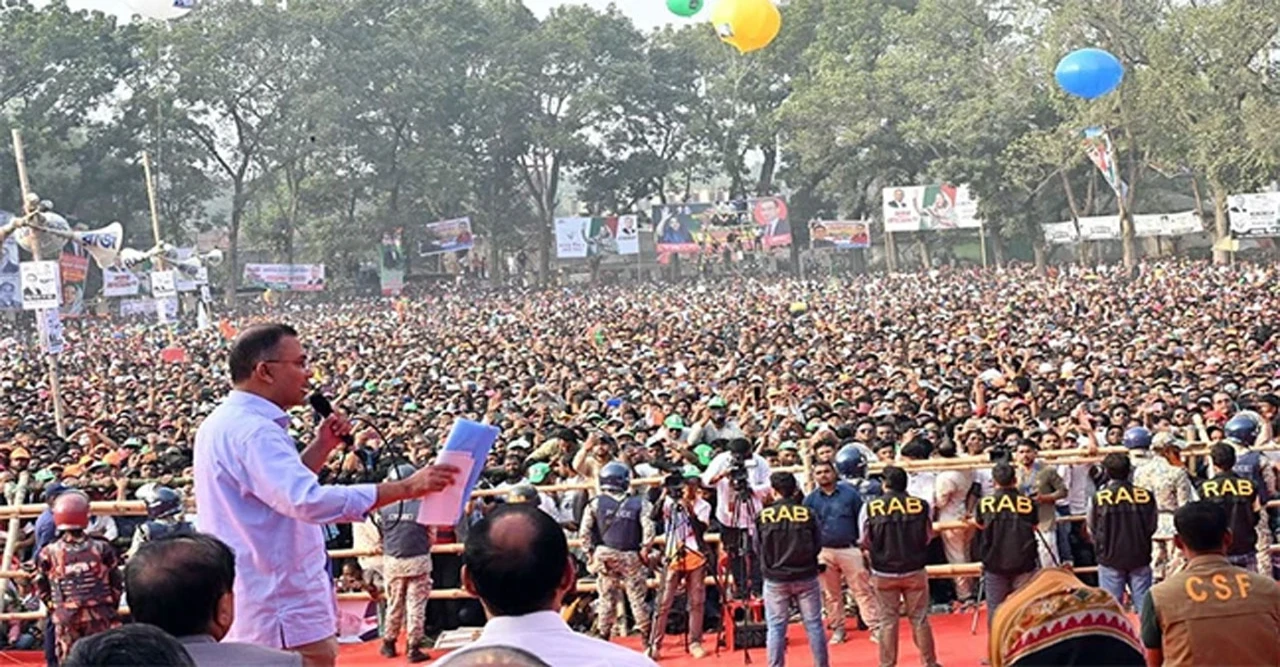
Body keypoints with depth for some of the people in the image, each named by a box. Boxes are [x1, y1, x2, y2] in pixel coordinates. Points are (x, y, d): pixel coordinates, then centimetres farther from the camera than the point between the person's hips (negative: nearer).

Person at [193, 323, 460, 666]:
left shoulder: (223, 424, 13)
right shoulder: (252, 430, -22)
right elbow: (309, 501, -34)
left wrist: (321, 447, 10)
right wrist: (406, 487, -34)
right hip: (286, 613, -11)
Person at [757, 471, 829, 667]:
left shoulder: (763, 516, -7)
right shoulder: (807, 514, -7)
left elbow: (758, 548, 0)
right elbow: (818, 545, -1)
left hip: (775, 579, 0)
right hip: (806, 576, 0)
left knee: (776, 627, 6)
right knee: (814, 624, 9)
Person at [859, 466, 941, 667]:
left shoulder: (870, 508, -10)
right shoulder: (922, 506, -9)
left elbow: (866, 542, -1)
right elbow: (928, 537, 3)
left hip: (884, 573, 0)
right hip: (915, 571, 0)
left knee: (888, 621, 9)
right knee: (920, 619, 12)